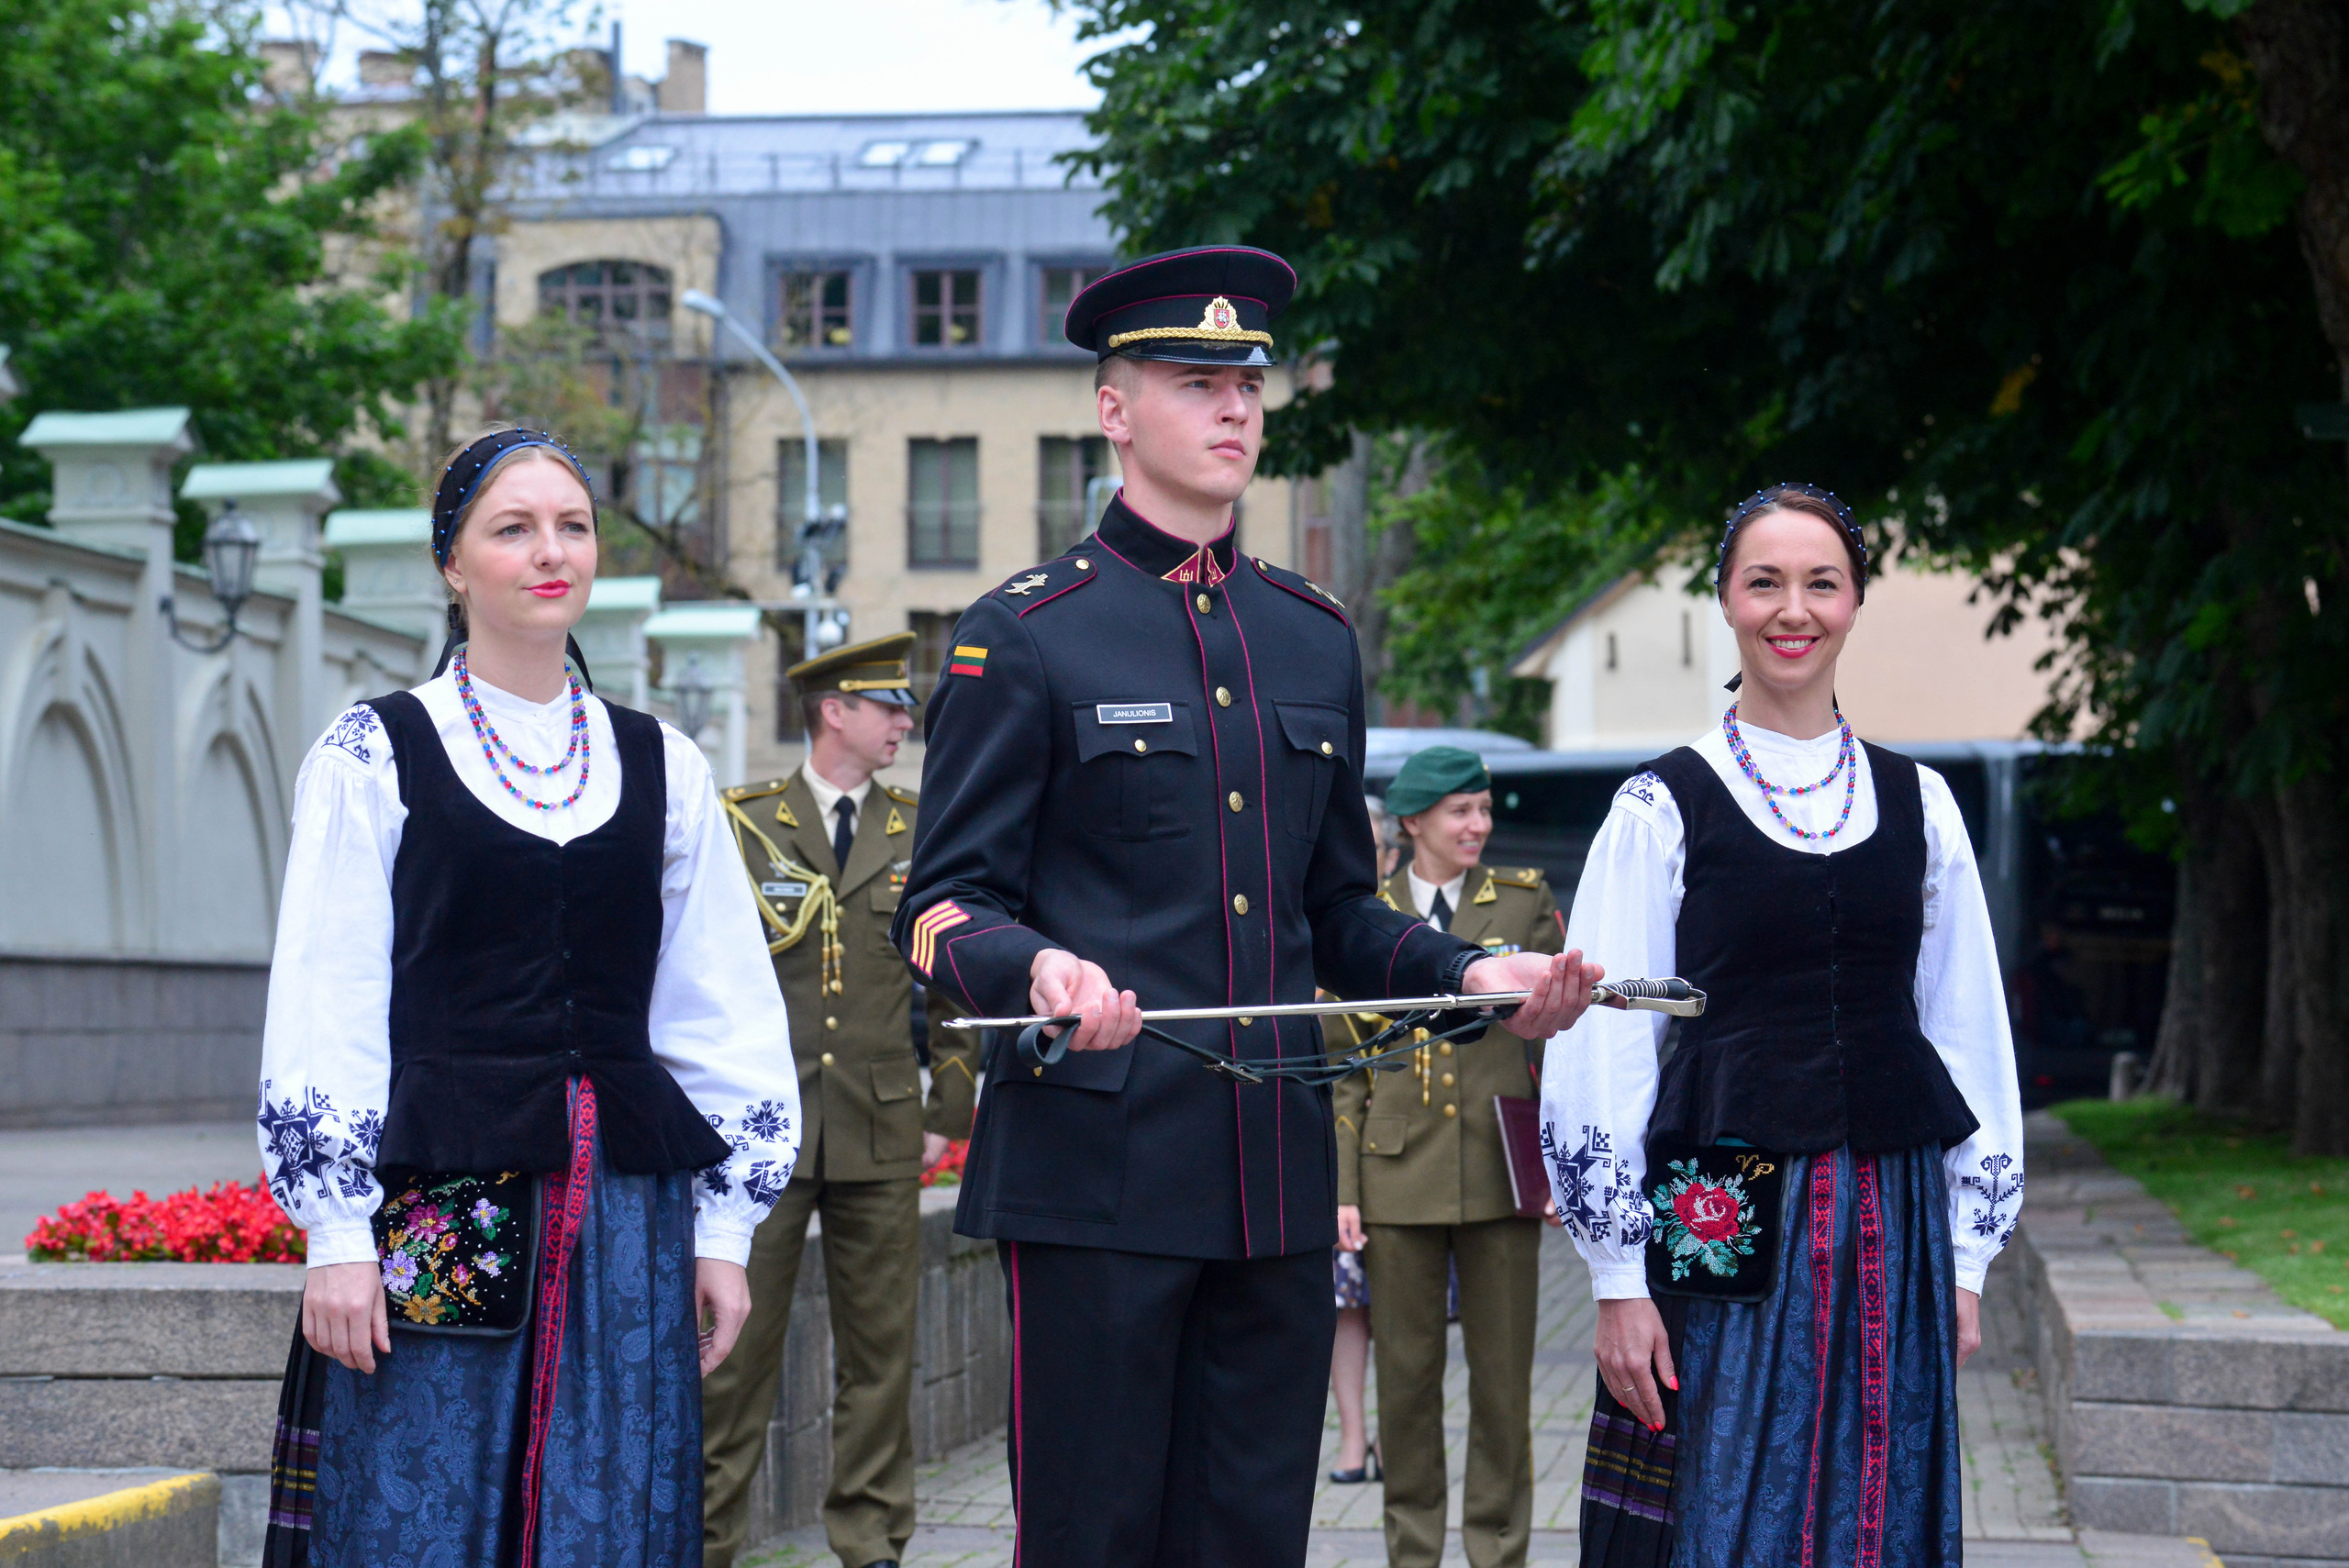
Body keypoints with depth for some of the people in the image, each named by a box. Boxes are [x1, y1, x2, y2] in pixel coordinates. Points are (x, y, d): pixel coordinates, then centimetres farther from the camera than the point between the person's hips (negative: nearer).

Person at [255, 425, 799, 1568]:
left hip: (626, 1212, 3)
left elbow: (724, 1012, 14)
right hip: (437, 1206, -3)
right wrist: (336, 1234, -8)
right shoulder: (374, 756, 2)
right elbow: (322, 1013, -1)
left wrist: (724, 1226, 9)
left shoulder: (661, 766, 13)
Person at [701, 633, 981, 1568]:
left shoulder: (923, 835, 10)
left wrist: (948, 1114, 7)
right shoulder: (740, 825, 4)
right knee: (734, 1342, -2)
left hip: (883, 1140, 2)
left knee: (880, 1350, 5)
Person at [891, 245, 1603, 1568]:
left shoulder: (1315, 640, 17)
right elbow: (945, 908, -4)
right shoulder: (1026, 637, 0)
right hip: (1097, 1163, -5)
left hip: (1278, 1170, 5)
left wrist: (1473, 977, 4)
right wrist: (1041, 969, -26)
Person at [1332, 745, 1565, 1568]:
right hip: (1400, 1170, 0)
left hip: (1500, 1168, 0)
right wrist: (1342, 1188, -1)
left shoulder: (1524, 899, 5)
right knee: (1406, 1374, 4)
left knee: (1503, 1375, 2)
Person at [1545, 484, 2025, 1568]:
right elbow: (1604, 1048, -2)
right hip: (1723, 1225, -3)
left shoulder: (1917, 804, 10)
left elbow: (1969, 1032, 12)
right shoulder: (1665, 806, 0)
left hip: (1892, 1229, 3)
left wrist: (1965, 1259, 8)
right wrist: (1619, 1280, -6)